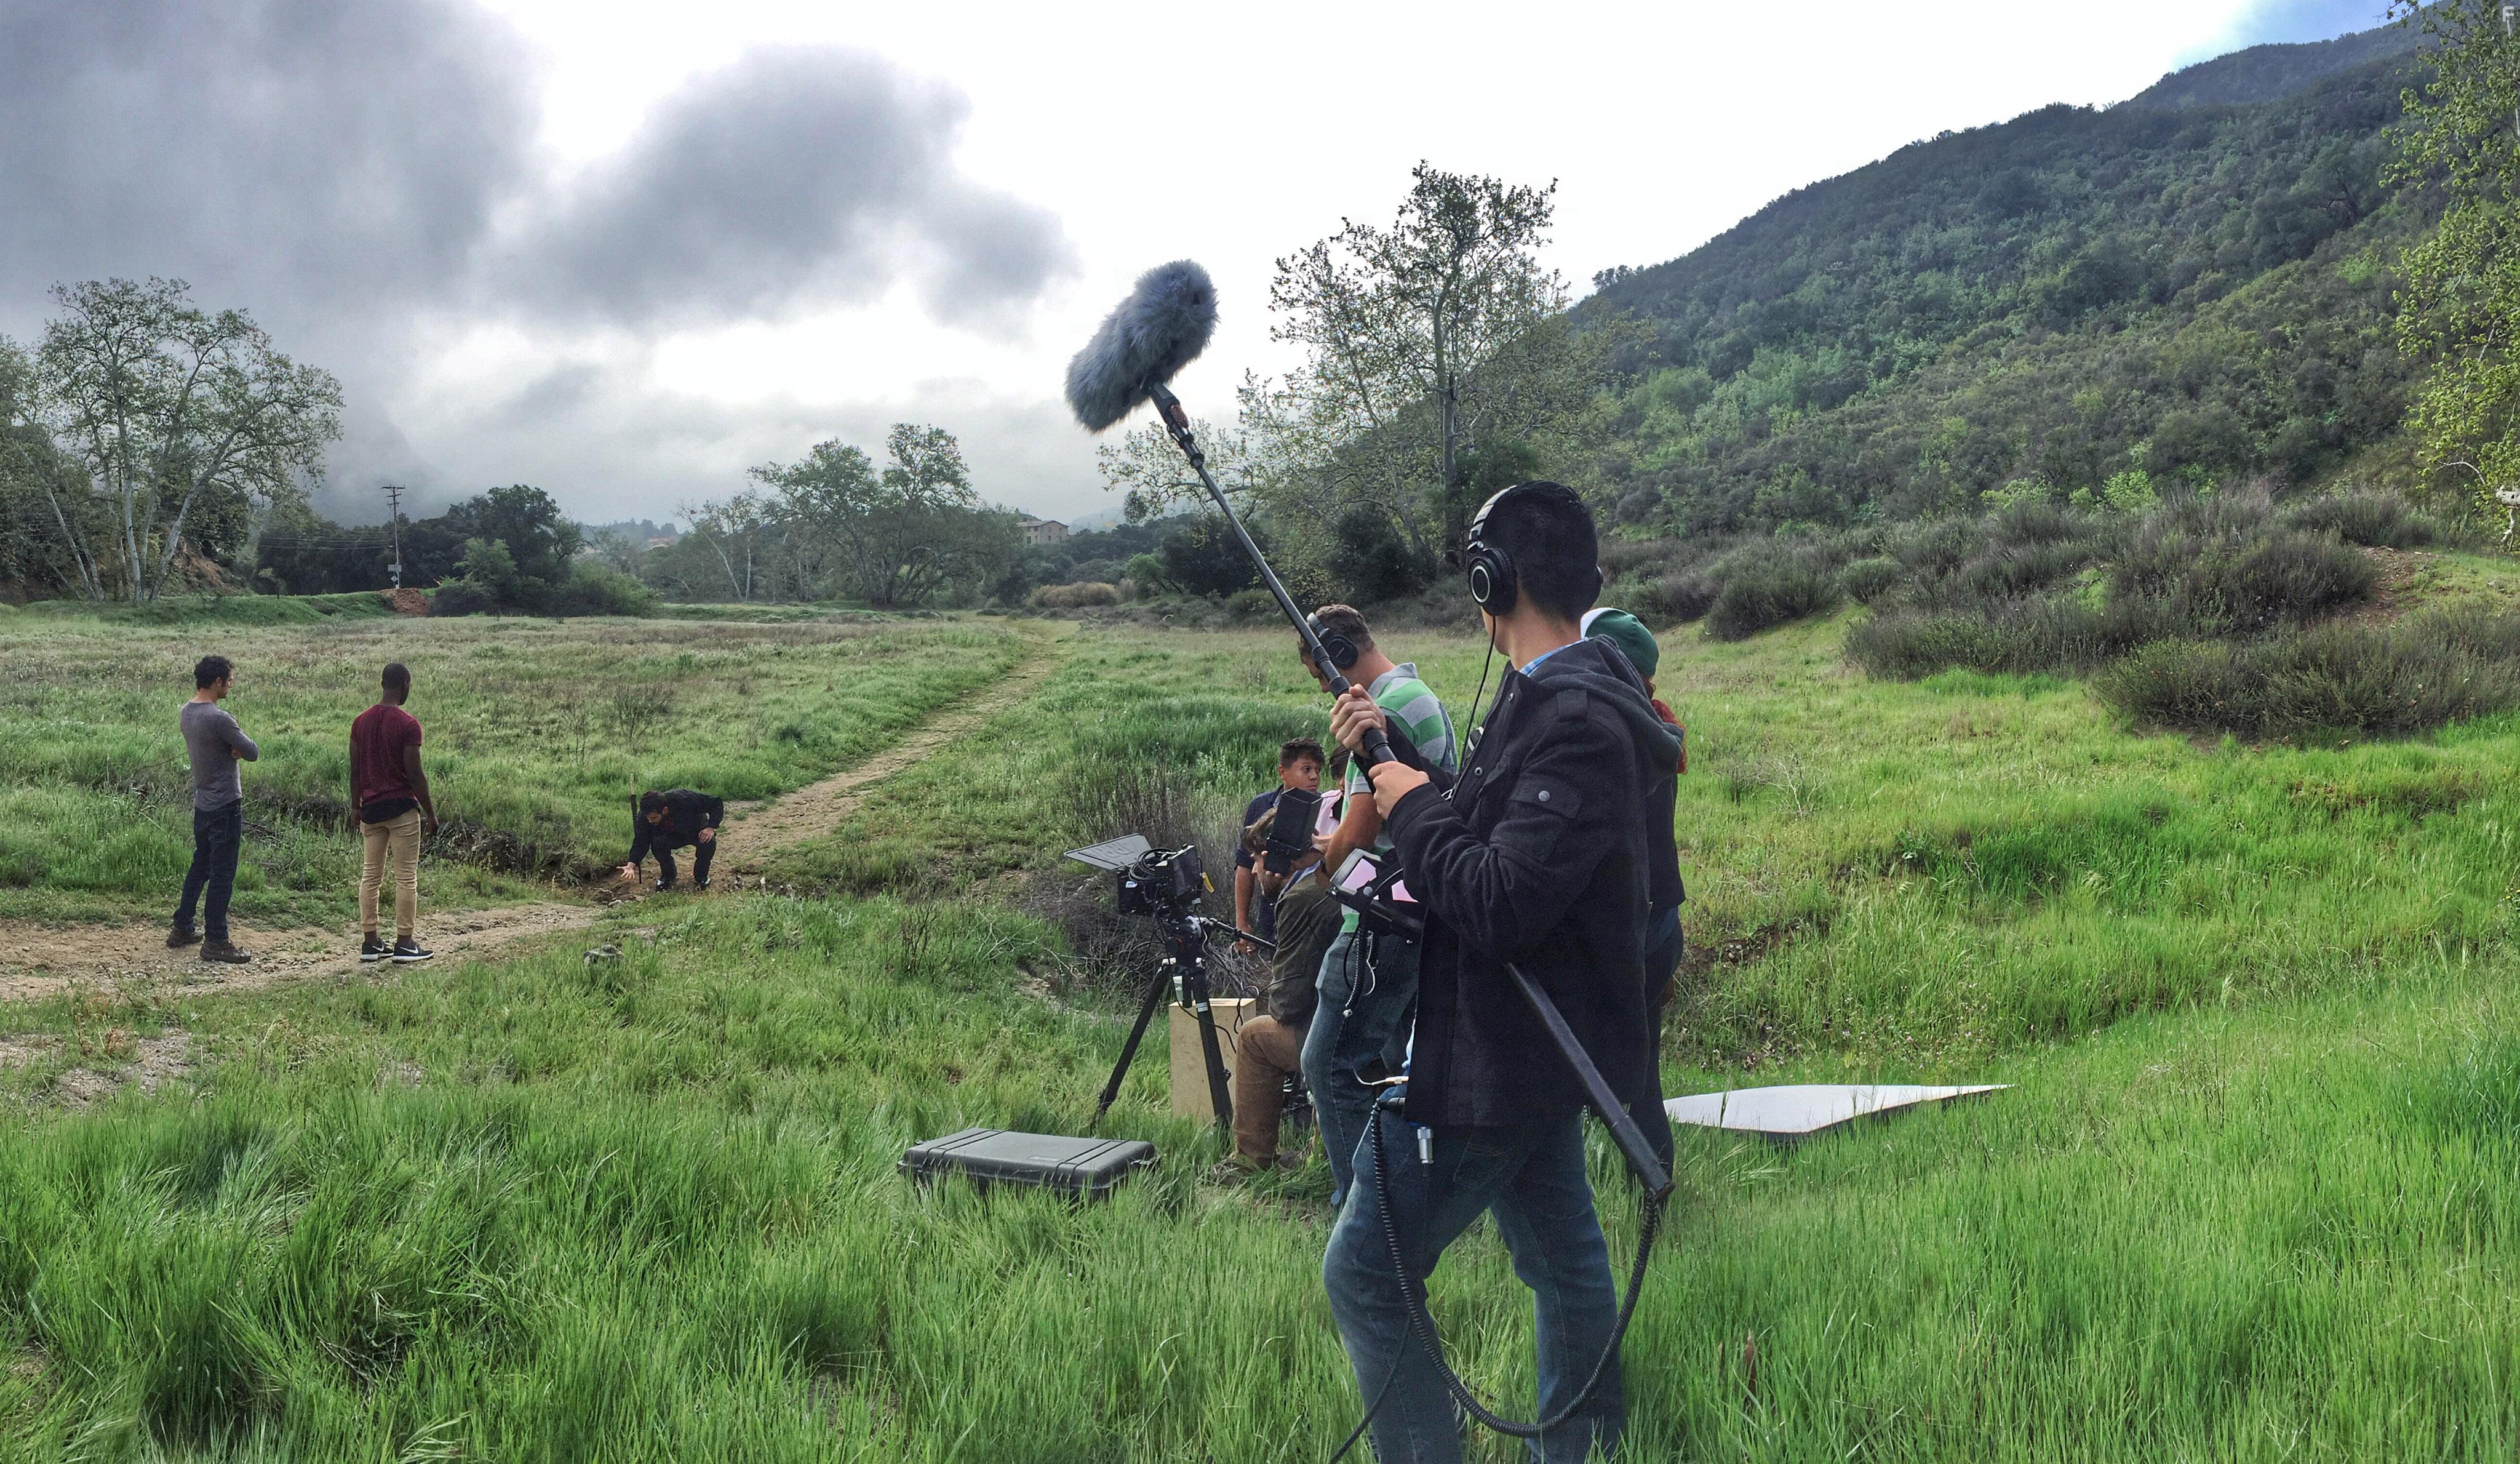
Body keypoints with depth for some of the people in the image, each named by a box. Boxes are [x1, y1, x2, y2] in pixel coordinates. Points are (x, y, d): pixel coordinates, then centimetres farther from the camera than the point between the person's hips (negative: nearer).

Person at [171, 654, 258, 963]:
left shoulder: (186, 713, 7)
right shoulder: (218, 718, -22)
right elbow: (253, 753, -16)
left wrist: (234, 750, -8)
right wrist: (241, 748, 4)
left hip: (202, 804, 9)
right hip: (225, 807, -9)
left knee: (200, 866, 20)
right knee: (222, 874, -2)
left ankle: (181, 929, 28)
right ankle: (215, 941, 2)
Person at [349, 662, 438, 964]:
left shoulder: (360, 722, 5)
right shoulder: (408, 724, -13)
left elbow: (354, 771, 8)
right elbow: (415, 774, -13)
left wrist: (357, 808, 18)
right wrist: (430, 812, -5)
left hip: (371, 809, 6)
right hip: (402, 808, -6)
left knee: (370, 875, 10)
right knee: (406, 878, 1)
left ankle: (370, 942, 13)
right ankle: (405, 944, 3)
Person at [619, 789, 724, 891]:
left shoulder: (684, 799, -37)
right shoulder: (644, 816, -26)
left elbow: (717, 804, -27)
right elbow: (640, 843, -21)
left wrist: (711, 828, -37)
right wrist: (631, 865, -36)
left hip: (697, 832, -2)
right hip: (672, 836, 2)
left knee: (708, 843, -34)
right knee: (657, 843, -30)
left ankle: (701, 877, -6)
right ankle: (667, 876, -2)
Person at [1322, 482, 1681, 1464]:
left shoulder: (1575, 720, -25)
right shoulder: (1576, 695, 8)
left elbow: (1501, 903, -30)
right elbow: (1492, 830, 15)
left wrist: (1412, 806, -16)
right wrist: (1397, 754, 5)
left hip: (1493, 1058, -11)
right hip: (1535, 1043, 11)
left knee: (1364, 1278, -1)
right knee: (1562, 1261, 22)